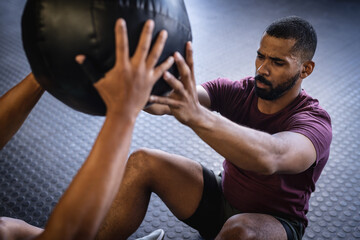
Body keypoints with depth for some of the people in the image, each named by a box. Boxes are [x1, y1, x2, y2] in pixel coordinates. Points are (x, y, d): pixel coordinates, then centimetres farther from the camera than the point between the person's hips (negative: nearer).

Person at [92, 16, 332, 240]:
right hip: (222, 200, 4)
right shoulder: (237, 92, -10)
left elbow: (269, 158, -49)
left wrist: (196, 116, -64)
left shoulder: (314, 122, -24)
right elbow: (169, 100, -27)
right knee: (143, 162, -15)